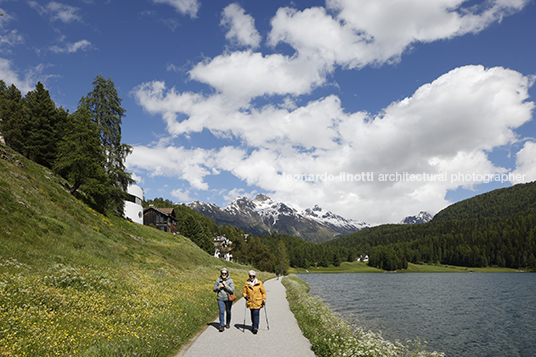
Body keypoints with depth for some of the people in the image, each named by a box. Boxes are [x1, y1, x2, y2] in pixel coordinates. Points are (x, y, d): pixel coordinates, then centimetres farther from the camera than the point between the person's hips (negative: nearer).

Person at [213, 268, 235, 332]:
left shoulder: (230, 280, -7)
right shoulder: (218, 280, 0)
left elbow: (232, 290, -12)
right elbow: (214, 289, 5)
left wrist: (226, 286, -21)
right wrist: (219, 287, -14)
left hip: (228, 298, 0)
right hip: (220, 298, 1)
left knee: (228, 311, 12)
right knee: (221, 311, -10)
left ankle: (228, 323, 33)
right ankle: (222, 325, -2)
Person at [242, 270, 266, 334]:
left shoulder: (259, 283, -2)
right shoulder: (247, 283, 2)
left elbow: (263, 292, 5)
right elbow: (244, 292, 9)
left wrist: (264, 299, -2)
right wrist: (245, 296, -12)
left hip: (258, 302, -2)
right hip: (250, 302, 3)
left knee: (256, 314, -13)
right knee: (252, 314, 11)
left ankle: (256, 327, -13)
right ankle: (253, 325, 28)